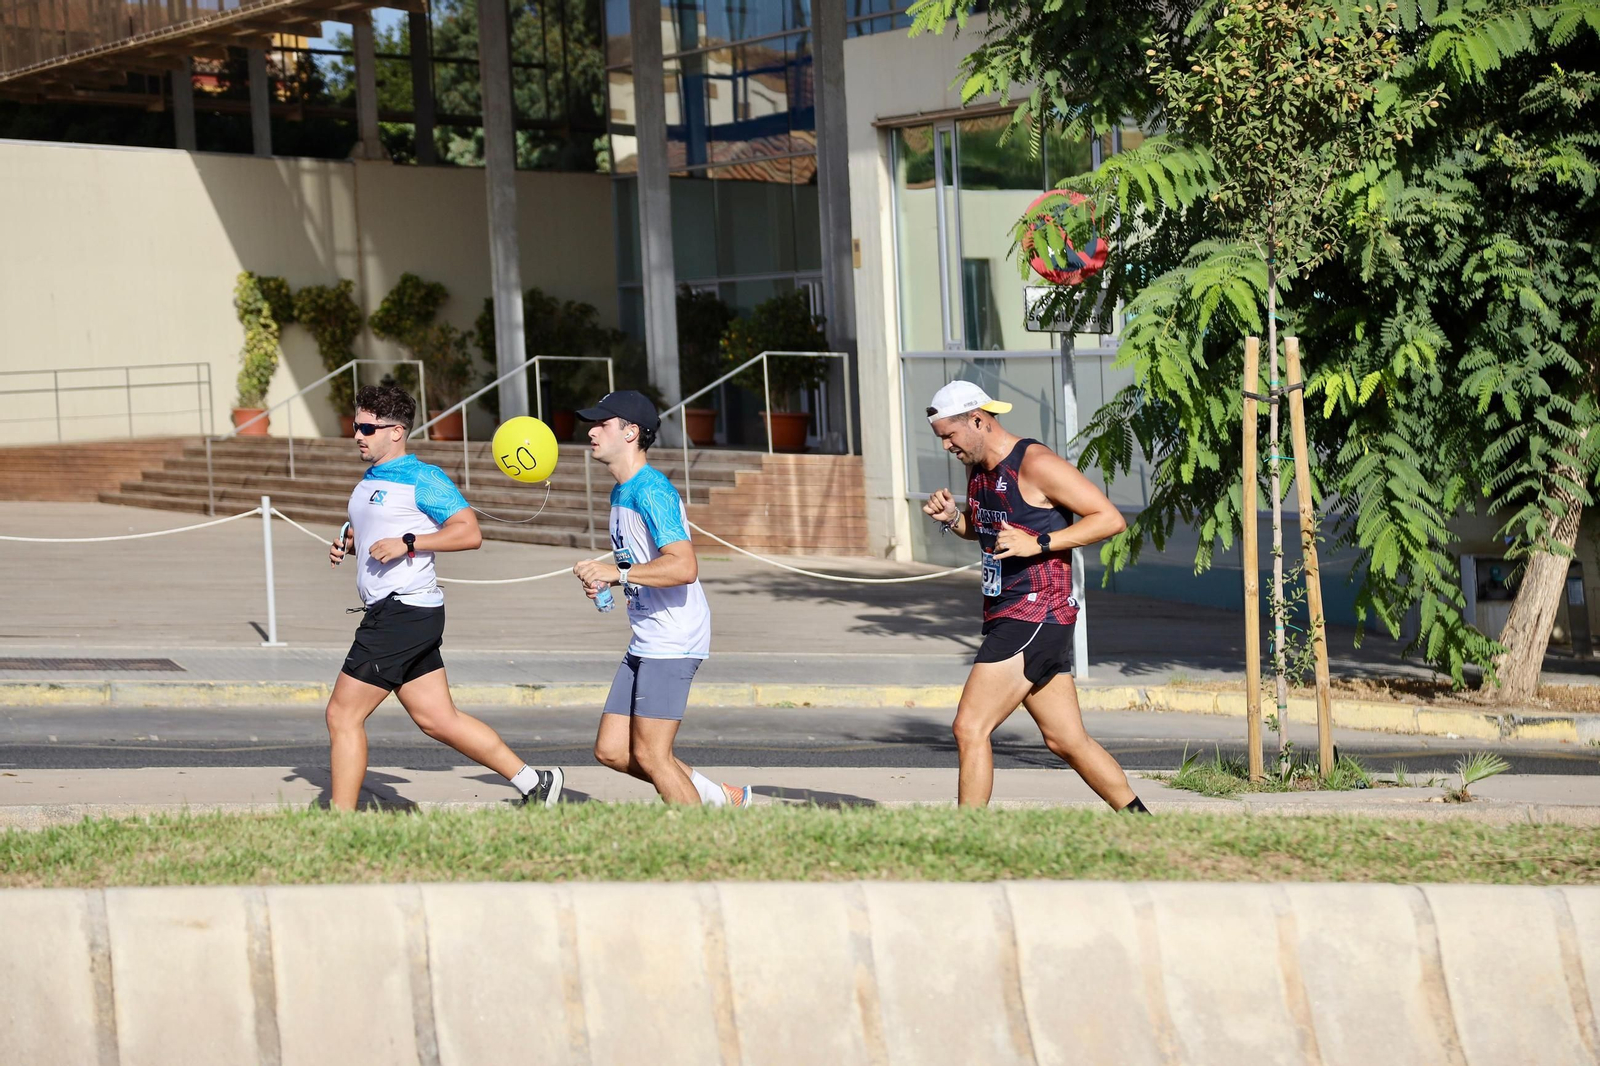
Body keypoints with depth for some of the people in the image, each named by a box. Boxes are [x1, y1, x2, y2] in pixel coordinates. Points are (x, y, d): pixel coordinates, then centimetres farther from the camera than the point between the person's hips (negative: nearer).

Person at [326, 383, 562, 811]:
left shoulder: (423, 479, -10)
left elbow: (469, 532, -16)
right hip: (389, 613, 10)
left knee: (343, 715, -7)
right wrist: (347, 542, 11)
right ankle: (534, 783, 15)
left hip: (405, 613, -10)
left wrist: (407, 542, -22)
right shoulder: (369, 482, 18)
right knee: (438, 719, 10)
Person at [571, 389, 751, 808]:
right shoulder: (621, 493, 16)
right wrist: (603, 580, 12)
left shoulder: (651, 490, -16)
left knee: (650, 755, -8)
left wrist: (617, 573, -25)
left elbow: (683, 567, -27)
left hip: (673, 640, -10)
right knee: (611, 750, 9)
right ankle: (721, 798, 19)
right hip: (646, 642, 10)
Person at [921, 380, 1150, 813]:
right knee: (1067, 741, 12)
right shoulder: (978, 469, 13)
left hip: (1036, 616, -9)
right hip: (1006, 616, 9)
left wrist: (1038, 544, -23)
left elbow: (1111, 519, -15)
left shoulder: (1036, 464, -14)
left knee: (969, 728, -15)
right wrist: (952, 517, 8)